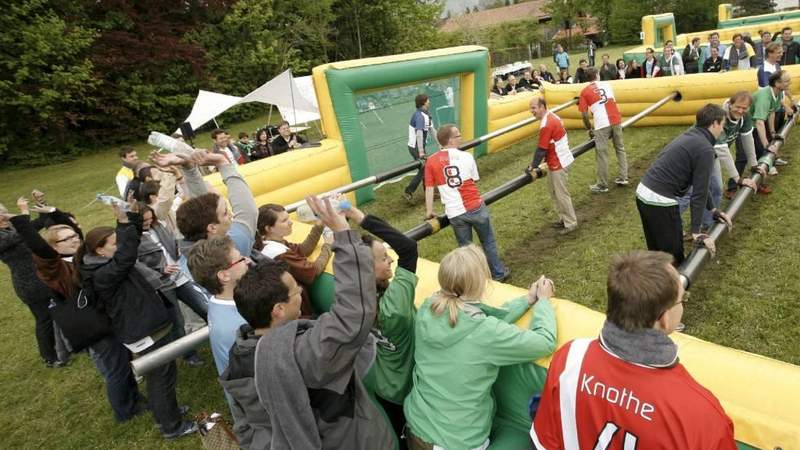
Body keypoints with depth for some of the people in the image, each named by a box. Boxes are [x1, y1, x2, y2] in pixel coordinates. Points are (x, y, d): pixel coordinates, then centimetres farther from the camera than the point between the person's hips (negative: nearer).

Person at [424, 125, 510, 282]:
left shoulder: (431, 161, -2)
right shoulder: (466, 156, -3)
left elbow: (429, 188, -3)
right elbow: (474, 180, 9)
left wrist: (429, 211, 6)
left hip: (455, 213, 1)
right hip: (476, 207, 0)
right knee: (489, 242, 19)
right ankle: (498, 273, 33)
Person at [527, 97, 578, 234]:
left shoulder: (546, 125, -24)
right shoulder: (551, 116, 6)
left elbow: (541, 149, -20)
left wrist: (533, 167, -11)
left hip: (558, 164, -10)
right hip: (556, 161, 10)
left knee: (561, 194, 0)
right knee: (554, 192, 19)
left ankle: (571, 223, 12)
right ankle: (564, 218, 30)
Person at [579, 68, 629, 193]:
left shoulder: (585, 91, 4)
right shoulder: (606, 84, 17)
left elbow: (584, 114, -1)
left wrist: (589, 129, 11)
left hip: (602, 125, -4)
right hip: (616, 121, 5)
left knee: (602, 155, 1)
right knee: (620, 148, 19)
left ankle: (602, 185, 7)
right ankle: (623, 178, 22)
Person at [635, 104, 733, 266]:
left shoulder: (689, 137, 18)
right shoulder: (705, 149, -11)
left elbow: (697, 183, 25)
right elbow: (699, 191, -11)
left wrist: (713, 209, 29)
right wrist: (695, 231, -8)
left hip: (643, 193, 9)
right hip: (659, 201, -9)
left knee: (656, 249, 24)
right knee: (673, 256, 7)